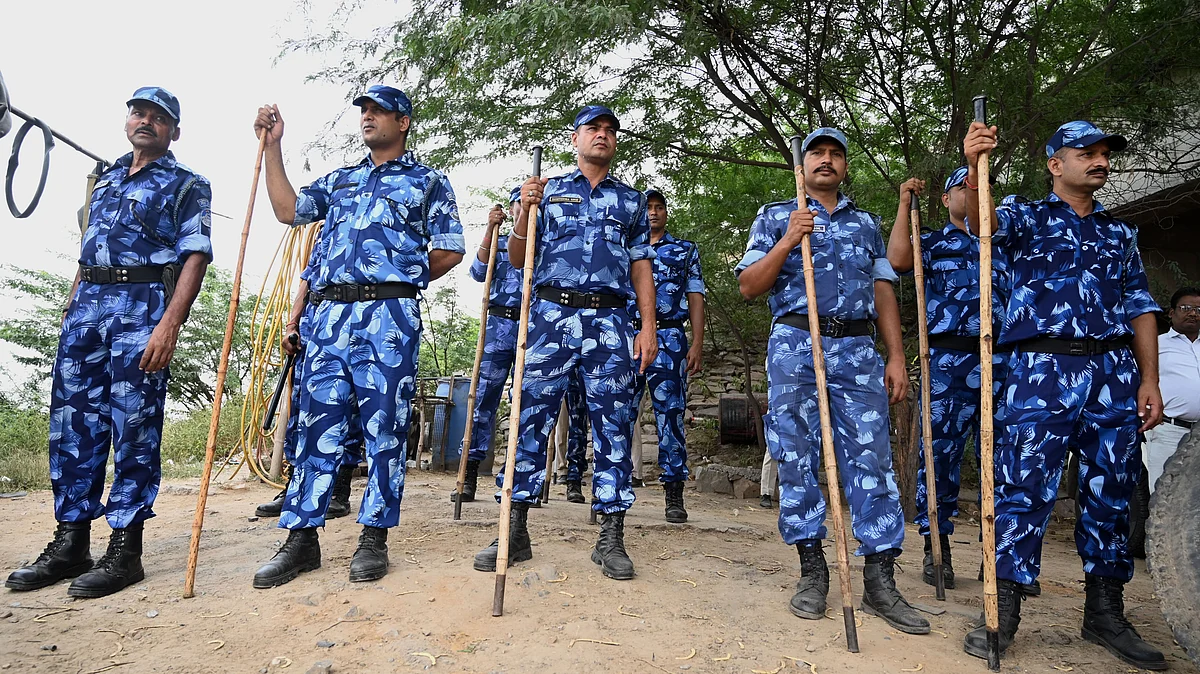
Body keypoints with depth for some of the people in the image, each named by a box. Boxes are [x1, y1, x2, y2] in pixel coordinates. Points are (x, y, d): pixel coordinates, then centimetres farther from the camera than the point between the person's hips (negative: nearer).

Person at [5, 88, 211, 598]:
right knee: (72, 423, 6)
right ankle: (70, 543, 16)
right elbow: (87, 250, 27)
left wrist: (169, 325, -19)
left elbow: (196, 257, -8)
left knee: (134, 429, -5)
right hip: (87, 303, 7)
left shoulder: (186, 185, 3)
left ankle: (125, 550, 2)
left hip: (144, 306, -7)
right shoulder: (106, 179, 24)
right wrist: (70, 309, 17)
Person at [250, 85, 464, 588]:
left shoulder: (427, 182, 10)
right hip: (331, 314, 5)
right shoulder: (339, 180, 25)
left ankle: (374, 537, 9)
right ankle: (301, 538, 12)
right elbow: (288, 209, 17)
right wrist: (273, 147, 16)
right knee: (317, 424, 4)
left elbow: (449, 250, 3)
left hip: (389, 316, -4)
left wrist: (400, 282, 6)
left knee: (384, 428, -1)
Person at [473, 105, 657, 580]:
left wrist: (649, 327, 2)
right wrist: (525, 211, -6)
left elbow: (641, 267, 13)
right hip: (551, 314, 0)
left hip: (610, 321, 1)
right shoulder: (548, 190, 16)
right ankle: (515, 531, 6)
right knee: (531, 418, -3)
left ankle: (611, 539, 7)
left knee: (613, 426, -1)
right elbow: (518, 260, 12)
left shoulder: (631, 200, 19)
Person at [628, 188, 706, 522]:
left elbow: (695, 298, 9)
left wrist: (697, 343, -3)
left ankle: (674, 494, 1)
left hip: (669, 338, -1)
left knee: (670, 414, -4)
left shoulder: (686, 250, 16)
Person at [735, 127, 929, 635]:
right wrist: (788, 241, -8)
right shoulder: (775, 218, 13)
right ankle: (812, 571, 10)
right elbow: (748, 286, 4)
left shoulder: (866, 224, 21)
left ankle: (879, 581, 2)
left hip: (858, 350, 2)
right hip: (795, 348, -2)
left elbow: (883, 292, 16)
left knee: (871, 459, -4)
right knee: (797, 460, -1)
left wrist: (896, 357, 6)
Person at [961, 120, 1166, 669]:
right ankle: (1002, 611, 0)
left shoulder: (1119, 233, 21)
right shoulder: (1027, 218, 9)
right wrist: (974, 169, -33)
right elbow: (984, 222, -14)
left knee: (1112, 492, 8)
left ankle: (1105, 613, 21)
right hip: (1043, 369, -5)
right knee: (1025, 489, -7)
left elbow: (1139, 307, 17)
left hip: (1116, 373, 5)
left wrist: (1149, 380, 7)